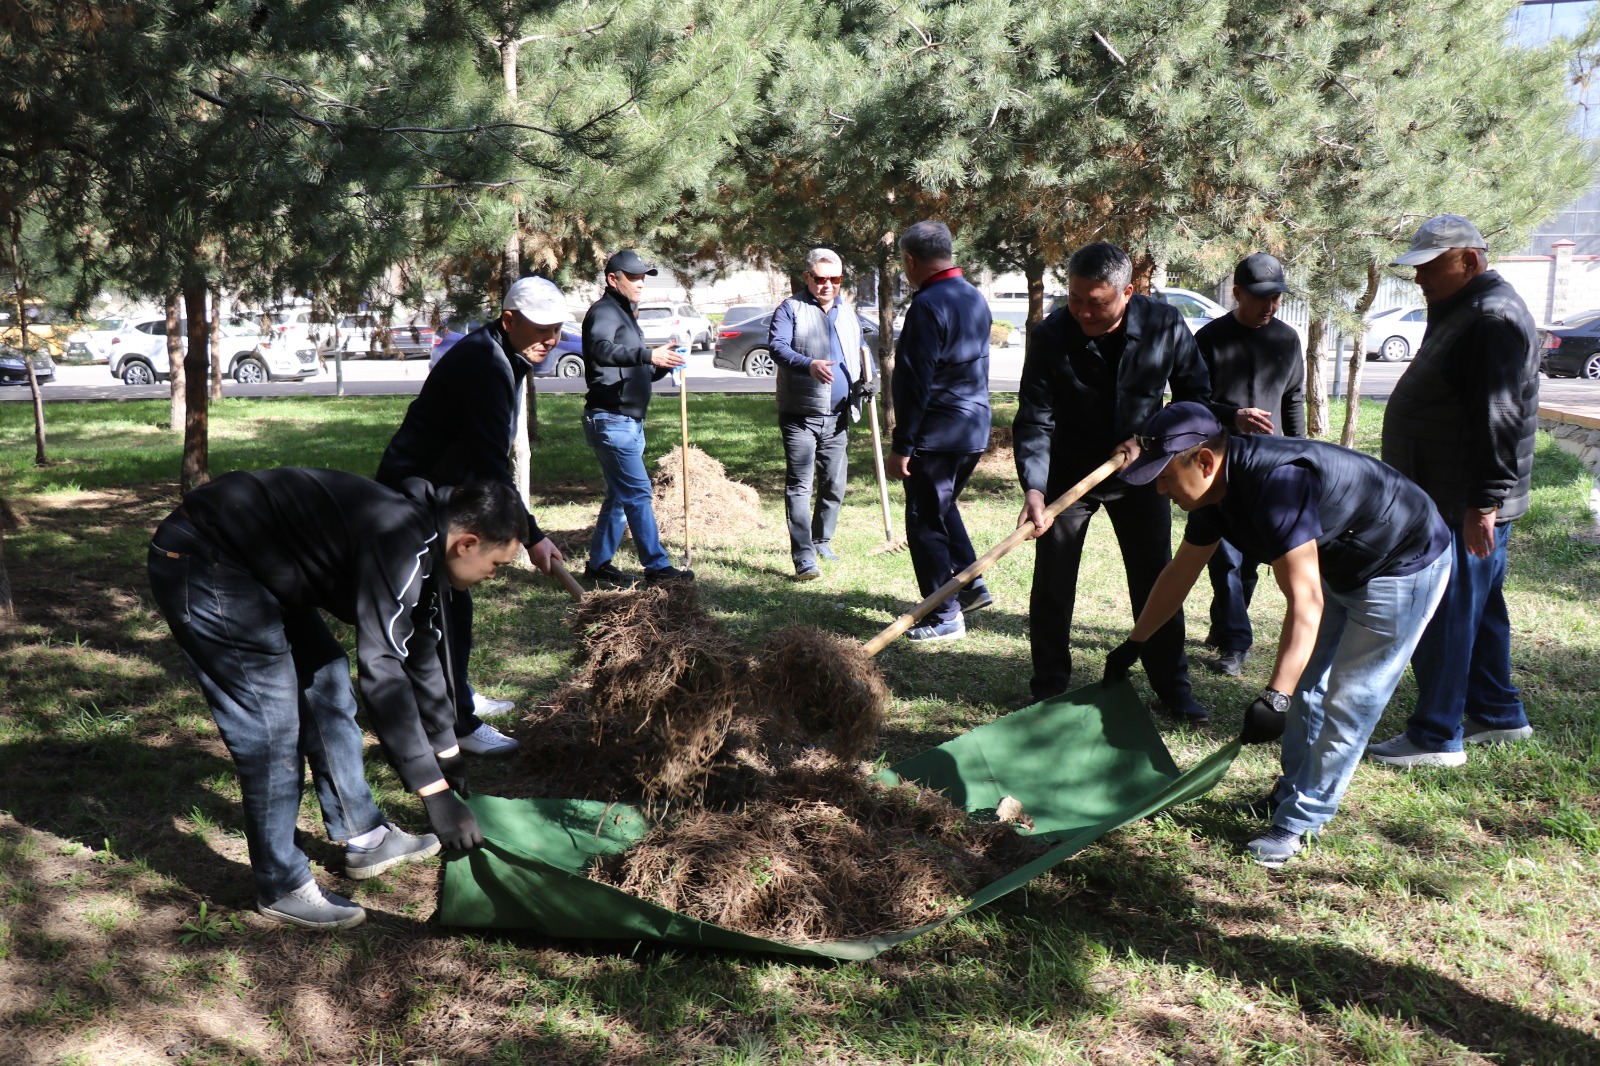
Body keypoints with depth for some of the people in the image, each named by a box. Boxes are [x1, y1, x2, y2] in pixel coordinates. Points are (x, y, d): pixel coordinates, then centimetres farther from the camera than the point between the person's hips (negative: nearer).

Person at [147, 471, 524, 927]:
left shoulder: (420, 543, 5)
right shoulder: (399, 545, -26)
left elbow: (423, 654, 18)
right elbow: (381, 673, -32)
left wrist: (448, 751, 25)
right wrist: (436, 792, -28)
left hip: (250, 563, 10)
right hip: (200, 564, -10)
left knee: (325, 681, 13)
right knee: (272, 724, -9)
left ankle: (365, 838, 24)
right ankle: (281, 888, 6)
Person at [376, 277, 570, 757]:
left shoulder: (495, 356, 9)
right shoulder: (484, 365, -24)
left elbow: (488, 455, 20)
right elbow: (492, 466, -29)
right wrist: (532, 536, -28)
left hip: (435, 489, 11)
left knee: (451, 598, 19)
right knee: (448, 604, -9)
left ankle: (457, 697, 33)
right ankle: (458, 724, -4)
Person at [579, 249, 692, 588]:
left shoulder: (626, 315, 23)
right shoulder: (604, 311, -9)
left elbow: (640, 374, 25)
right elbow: (600, 350, -31)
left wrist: (663, 365, 5)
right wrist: (648, 355, -42)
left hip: (630, 423, 10)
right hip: (610, 420, -10)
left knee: (620, 496, 13)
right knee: (639, 493, -10)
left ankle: (598, 564, 20)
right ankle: (657, 567, -8)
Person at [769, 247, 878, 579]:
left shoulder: (848, 314, 17)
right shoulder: (790, 309, -2)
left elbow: (861, 354, 25)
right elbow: (777, 346, -17)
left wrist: (868, 379, 2)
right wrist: (809, 364, -35)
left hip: (837, 417, 6)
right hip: (800, 415, -6)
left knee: (834, 484, 12)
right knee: (799, 485, -7)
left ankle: (822, 541, 30)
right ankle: (804, 556, -9)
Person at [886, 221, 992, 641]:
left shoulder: (927, 306, -18)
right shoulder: (974, 298, 10)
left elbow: (915, 382, -21)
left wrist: (901, 446, -17)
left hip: (937, 436, -9)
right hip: (974, 430, 9)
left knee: (926, 524, 1)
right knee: (943, 507, 26)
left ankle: (944, 618, 7)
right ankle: (970, 583, 25)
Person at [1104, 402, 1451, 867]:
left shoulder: (1276, 484, -37)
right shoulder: (1219, 487, -7)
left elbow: (1305, 601, -40)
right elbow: (1180, 572, 6)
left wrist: (1275, 698, -44)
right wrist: (1132, 645, 13)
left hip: (1406, 568, -9)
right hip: (1342, 568, 9)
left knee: (1347, 702, -5)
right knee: (1306, 684, 16)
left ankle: (1301, 819, 3)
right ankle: (1293, 791, 29)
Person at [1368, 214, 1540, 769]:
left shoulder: (1493, 317, -18)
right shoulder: (1462, 311, 17)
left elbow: (1497, 419, -24)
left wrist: (1483, 503, -27)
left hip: (1467, 509, -11)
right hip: (1449, 501, 11)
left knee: (1443, 619, -5)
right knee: (1478, 610, 19)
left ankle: (1437, 737, 2)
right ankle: (1499, 714, 31)